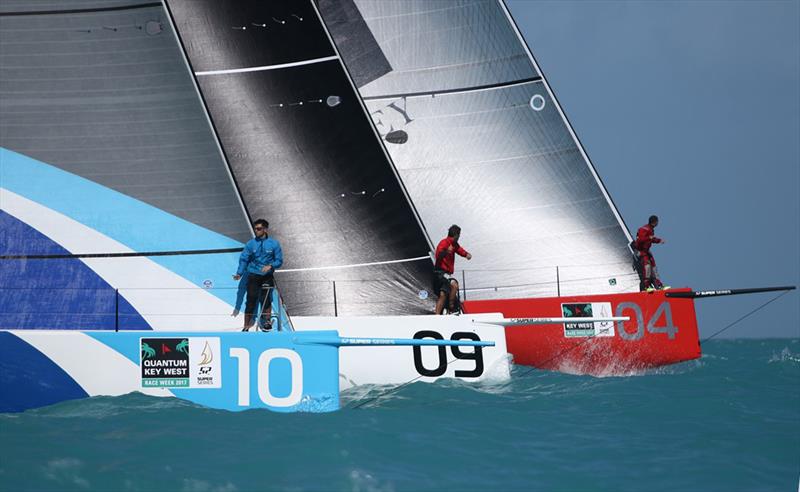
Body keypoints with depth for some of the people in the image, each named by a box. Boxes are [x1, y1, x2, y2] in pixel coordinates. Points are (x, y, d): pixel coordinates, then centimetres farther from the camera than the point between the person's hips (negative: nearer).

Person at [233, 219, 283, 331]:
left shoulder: (274, 244, 1)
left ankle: (267, 321, 15)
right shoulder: (251, 244, 2)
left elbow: (279, 260, 2)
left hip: (267, 276, 0)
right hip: (253, 276, 0)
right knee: (251, 301, -3)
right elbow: (243, 259, 1)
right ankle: (246, 327, 2)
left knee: (265, 299, -3)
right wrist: (239, 273, -10)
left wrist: (270, 266, -17)